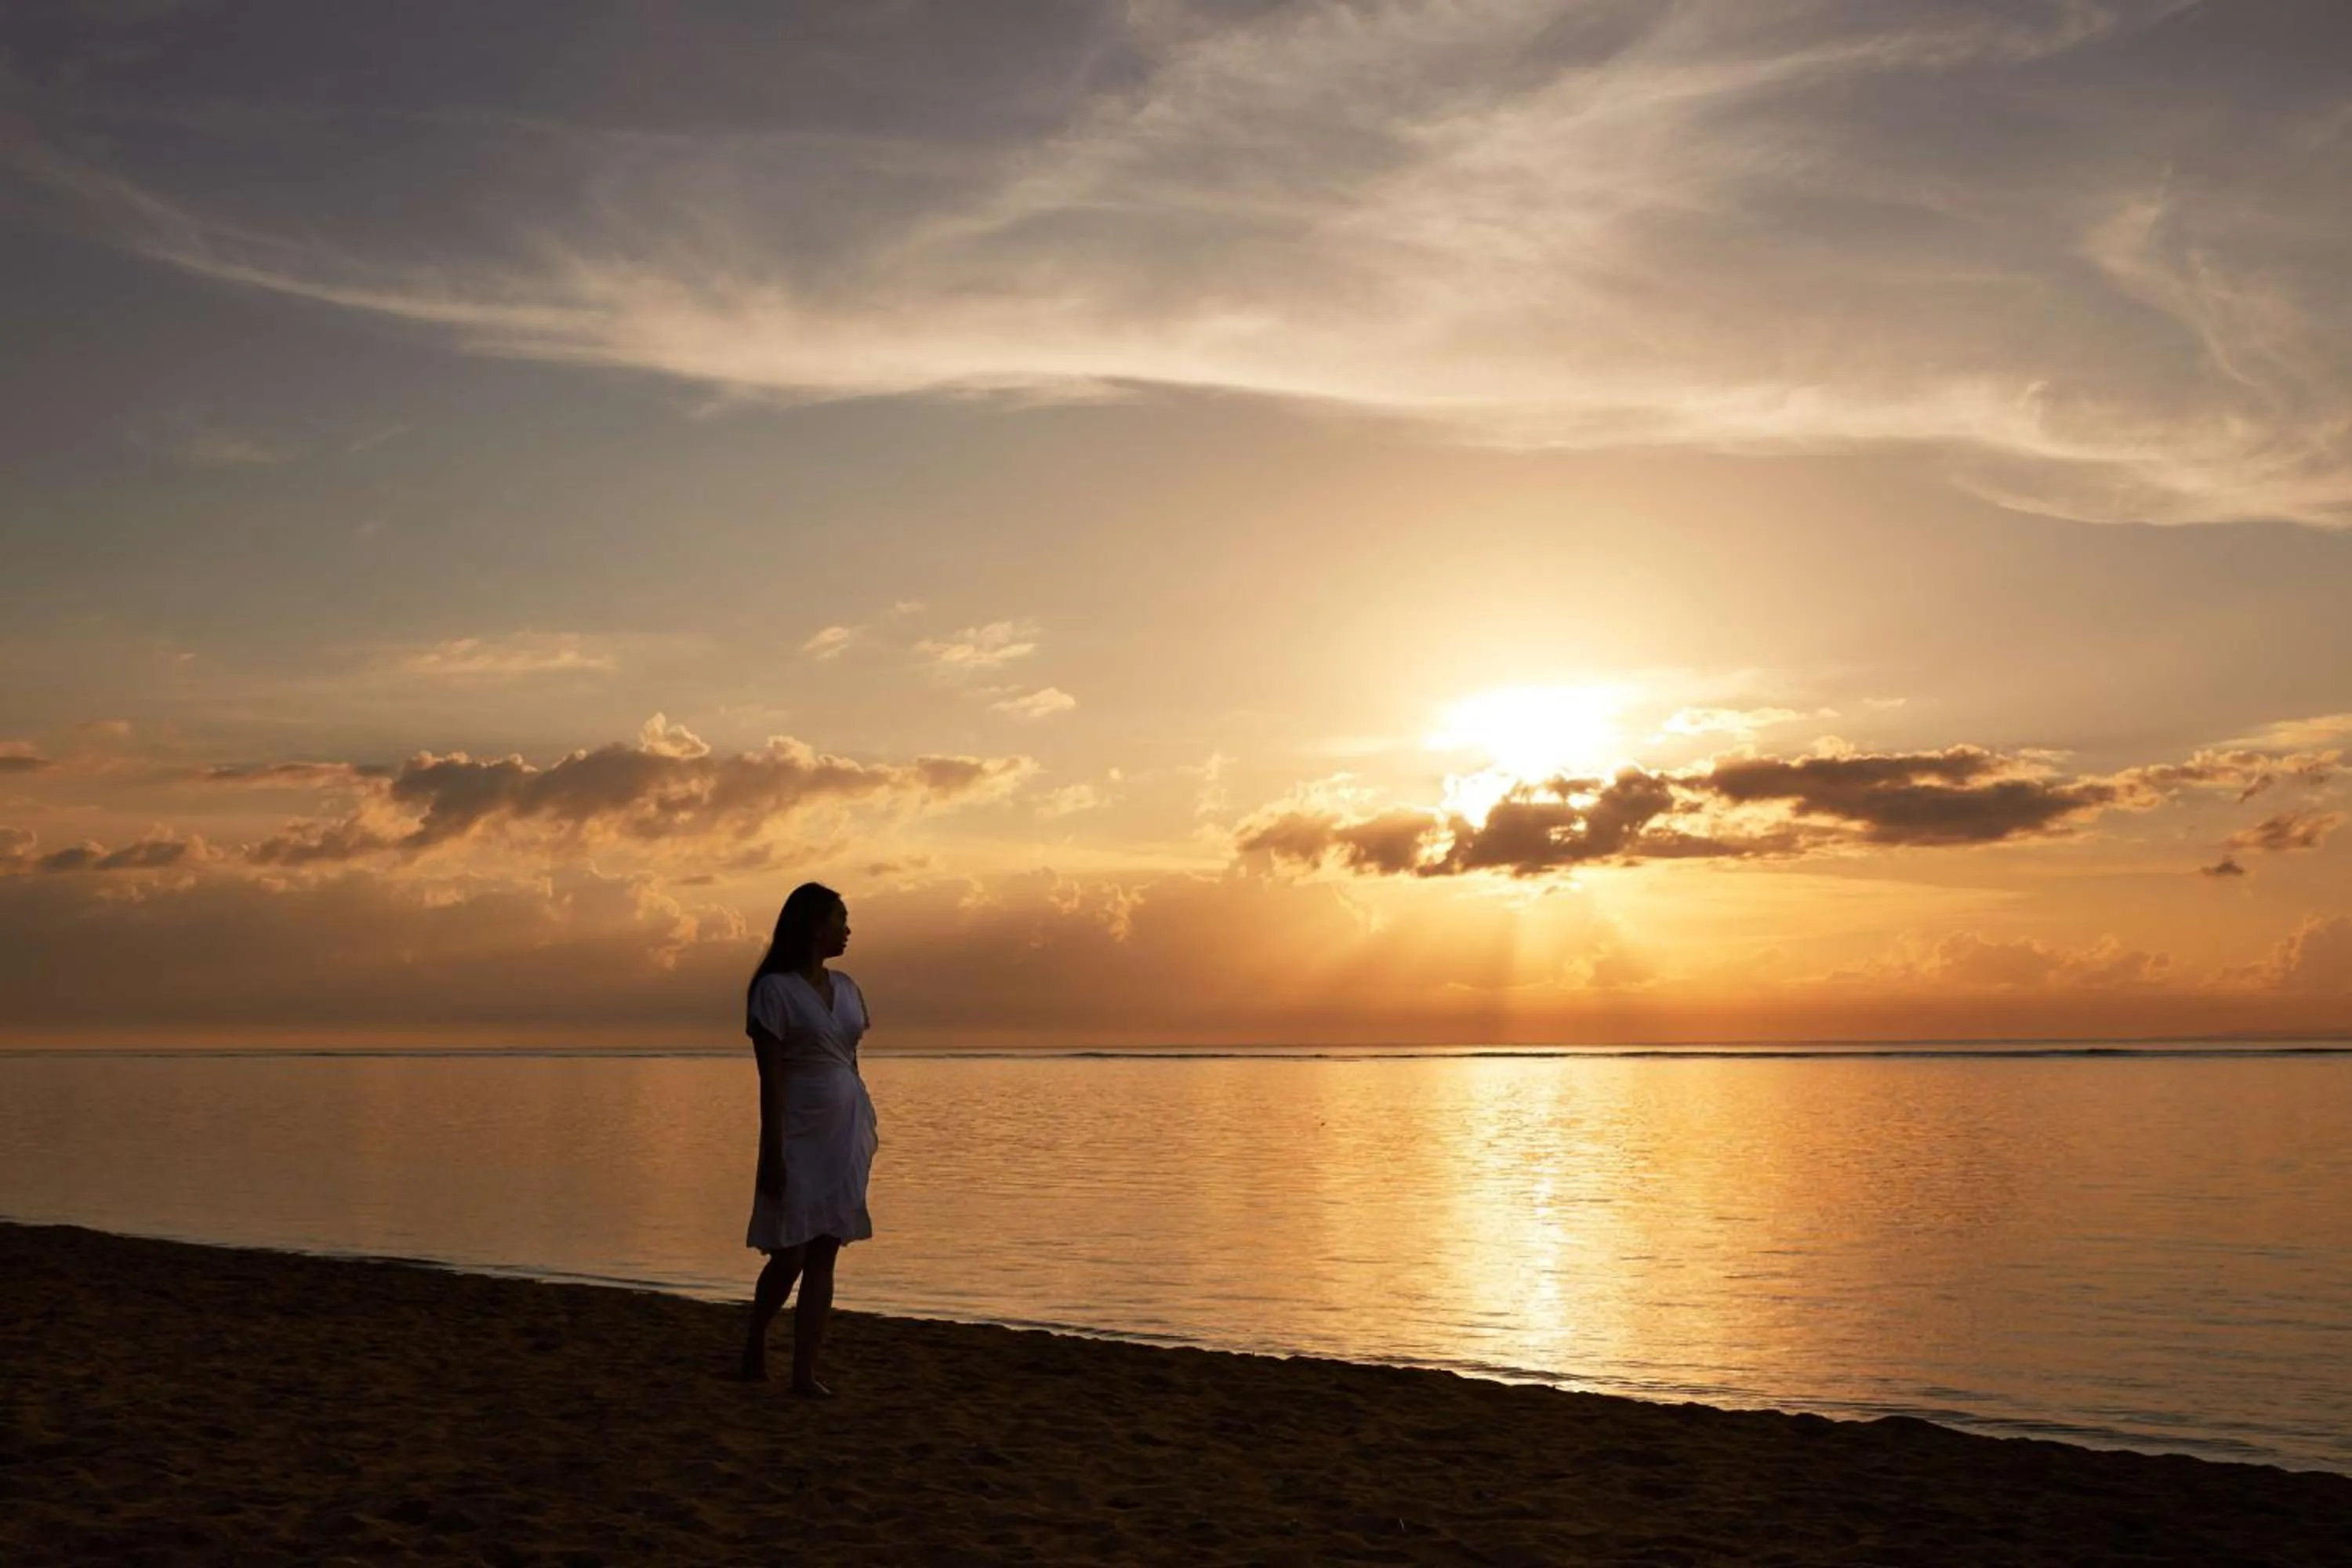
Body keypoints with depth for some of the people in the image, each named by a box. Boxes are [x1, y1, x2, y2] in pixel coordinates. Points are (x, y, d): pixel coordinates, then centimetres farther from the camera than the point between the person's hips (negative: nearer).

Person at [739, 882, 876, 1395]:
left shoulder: (846, 988, 11)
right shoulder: (775, 989, -8)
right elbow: (771, 1078, -11)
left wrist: (865, 1135, 13)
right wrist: (772, 1153, -15)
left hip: (847, 1131, 6)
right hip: (801, 1134, -6)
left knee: (824, 1255, 5)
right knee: (790, 1254, -3)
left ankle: (805, 1373, 9)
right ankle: (755, 1343, 23)